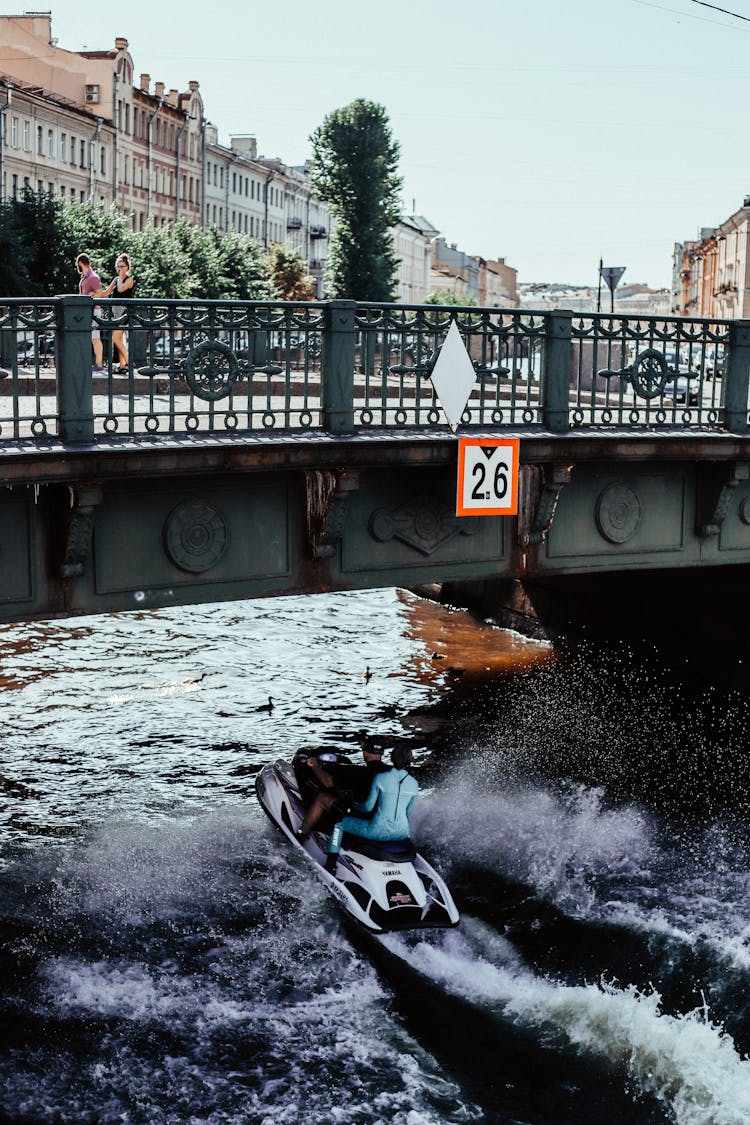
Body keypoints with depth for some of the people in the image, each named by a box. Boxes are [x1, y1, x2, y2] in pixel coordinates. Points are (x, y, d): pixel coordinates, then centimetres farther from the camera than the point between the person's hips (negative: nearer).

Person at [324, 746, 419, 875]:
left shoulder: (380, 778, -11)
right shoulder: (414, 784, 0)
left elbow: (368, 807, -5)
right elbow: (408, 812, 12)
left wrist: (354, 806, 17)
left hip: (379, 831, -4)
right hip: (402, 833, 4)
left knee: (339, 825, 15)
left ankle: (331, 866, 8)